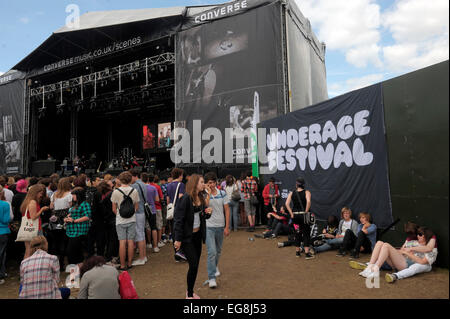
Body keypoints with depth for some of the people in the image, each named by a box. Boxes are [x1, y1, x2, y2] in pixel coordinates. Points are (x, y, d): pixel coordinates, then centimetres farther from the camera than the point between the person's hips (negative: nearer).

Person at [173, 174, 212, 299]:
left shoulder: (201, 197, 5)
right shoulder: (186, 198, -18)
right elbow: (178, 219, -18)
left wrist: (207, 212, -7)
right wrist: (178, 239, -17)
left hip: (197, 235, 7)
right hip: (187, 237, -7)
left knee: (196, 264, 12)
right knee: (193, 264, -6)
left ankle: (190, 291, 29)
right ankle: (189, 294, 13)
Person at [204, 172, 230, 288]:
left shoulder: (222, 193, -2)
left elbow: (227, 210, 2)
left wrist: (227, 227, -1)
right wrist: (208, 194, -27)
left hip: (220, 226, 3)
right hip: (208, 226, -3)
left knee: (218, 251, 20)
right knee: (212, 252, -9)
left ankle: (215, 266, 47)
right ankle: (211, 278, 2)